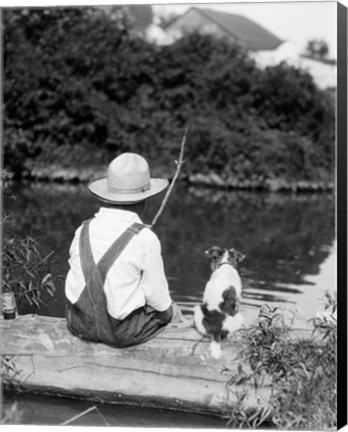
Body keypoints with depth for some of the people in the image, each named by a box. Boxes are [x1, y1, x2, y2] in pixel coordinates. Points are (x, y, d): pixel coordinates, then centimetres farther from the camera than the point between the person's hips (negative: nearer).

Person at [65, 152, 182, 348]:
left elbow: (79, 279, 5)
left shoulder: (84, 230, -3)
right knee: (170, 310, 23)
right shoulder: (145, 238, -18)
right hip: (122, 333, -5)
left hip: (79, 324, 6)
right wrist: (168, 310, 13)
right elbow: (156, 295, -10)